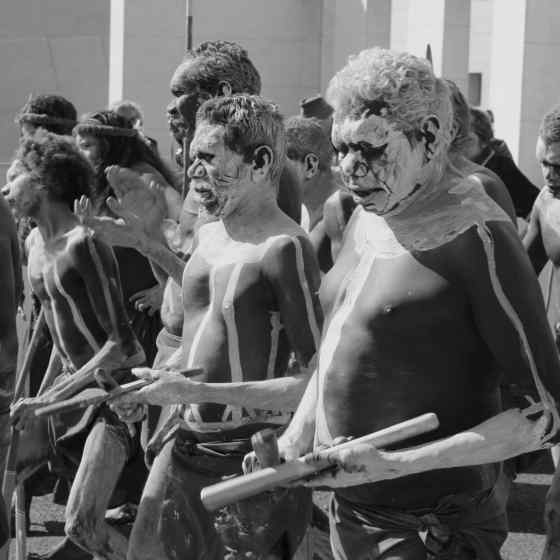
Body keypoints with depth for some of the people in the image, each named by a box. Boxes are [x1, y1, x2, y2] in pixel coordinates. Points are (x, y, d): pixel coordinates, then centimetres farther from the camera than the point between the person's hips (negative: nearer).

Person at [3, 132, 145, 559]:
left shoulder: (83, 244, -19)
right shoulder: (35, 244, 8)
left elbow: (120, 344, -22)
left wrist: (49, 400, -22)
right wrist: (40, 395, 15)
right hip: (75, 383, 9)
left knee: (81, 525, -18)